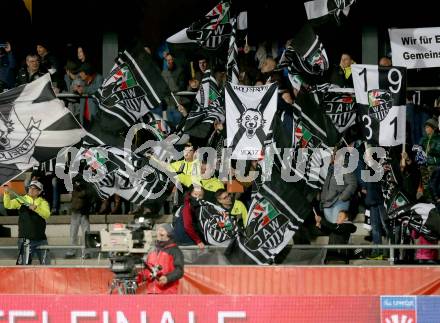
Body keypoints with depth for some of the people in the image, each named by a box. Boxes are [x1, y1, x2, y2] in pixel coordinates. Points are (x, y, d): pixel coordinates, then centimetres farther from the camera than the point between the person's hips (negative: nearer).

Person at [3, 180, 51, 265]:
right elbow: (8, 205, -9)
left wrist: (35, 208, -27)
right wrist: (7, 194, -26)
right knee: (24, 263, -9)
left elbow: (47, 214, -11)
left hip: (41, 238, 2)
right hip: (26, 239, -2)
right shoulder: (21, 200, 5)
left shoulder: (43, 202, 7)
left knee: (46, 264, 9)